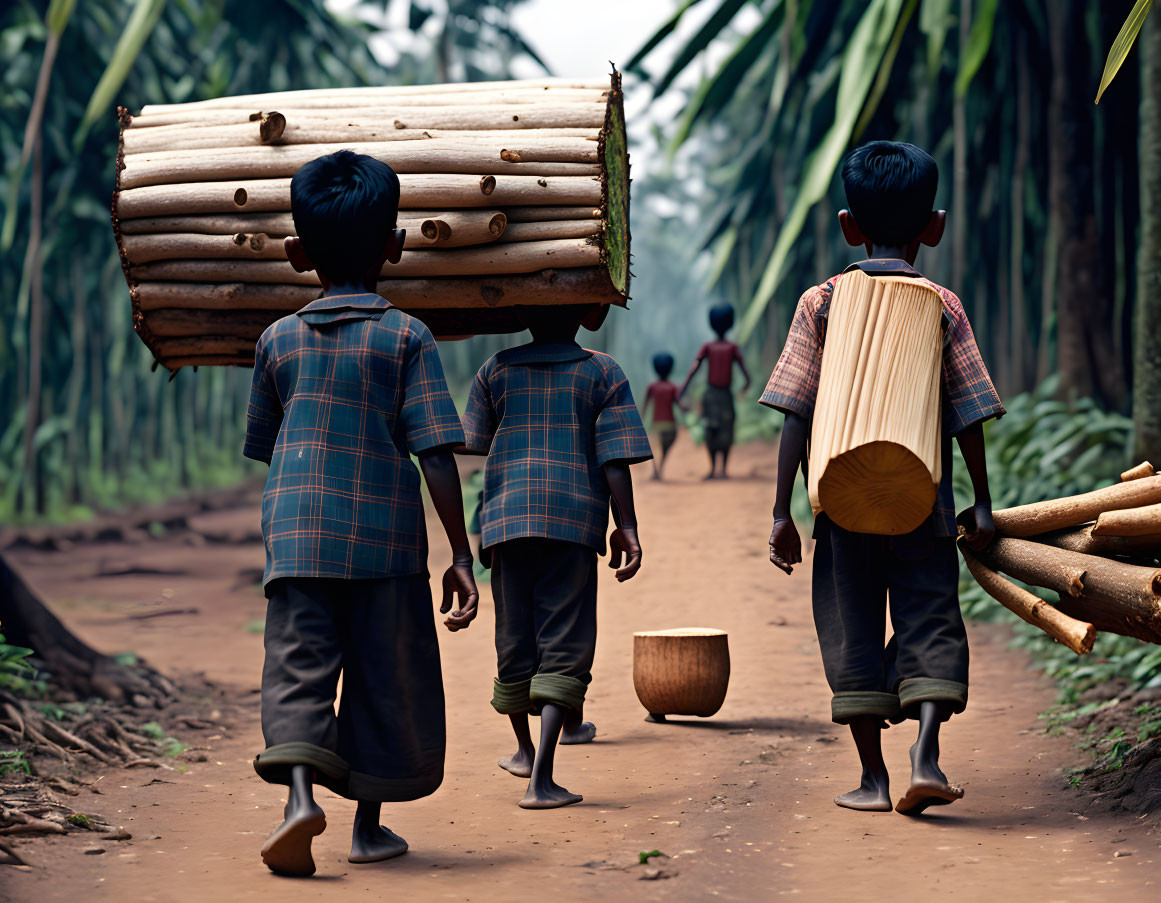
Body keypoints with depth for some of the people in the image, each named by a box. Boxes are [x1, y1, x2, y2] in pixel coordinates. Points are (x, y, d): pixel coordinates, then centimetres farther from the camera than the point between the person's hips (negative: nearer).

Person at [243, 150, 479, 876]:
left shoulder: (278, 340, 7)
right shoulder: (407, 337, -2)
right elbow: (436, 452, -8)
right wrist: (462, 555, -6)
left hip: (297, 534, 1)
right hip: (387, 536, -1)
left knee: (298, 669, -2)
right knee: (386, 678, 11)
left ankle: (301, 790, -26)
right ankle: (370, 826, 19)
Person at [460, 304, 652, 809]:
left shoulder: (496, 371, 10)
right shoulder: (604, 374, 5)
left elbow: (474, 442, 17)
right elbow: (615, 458, -3)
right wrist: (627, 526, -3)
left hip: (507, 515, 3)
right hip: (576, 515, -2)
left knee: (514, 635, 14)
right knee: (564, 643, -5)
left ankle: (524, 750, 33)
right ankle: (541, 779, -17)